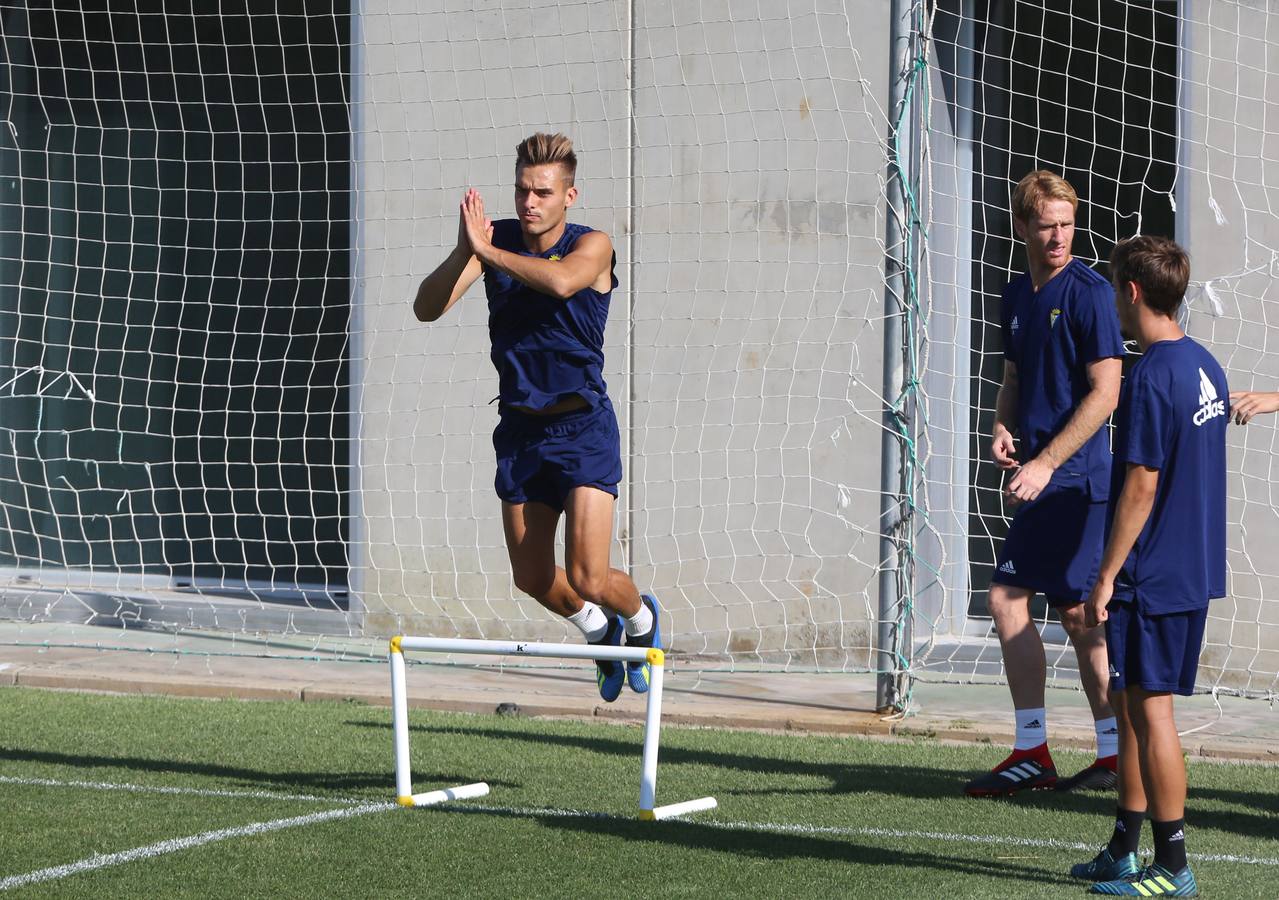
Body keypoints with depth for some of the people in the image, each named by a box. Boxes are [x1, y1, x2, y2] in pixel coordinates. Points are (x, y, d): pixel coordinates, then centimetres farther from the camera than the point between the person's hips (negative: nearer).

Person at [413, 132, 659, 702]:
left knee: (587, 577, -12)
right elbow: (427, 308, -12)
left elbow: (560, 281, -36)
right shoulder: (497, 239, -1)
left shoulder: (591, 246, -11)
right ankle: (600, 631, 40)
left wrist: (487, 250, -31)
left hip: (583, 426, -4)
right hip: (521, 429, 4)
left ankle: (641, 617, 23)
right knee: (533, 579, 9)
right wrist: (463, 254, -28)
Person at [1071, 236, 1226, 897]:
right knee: (1130, 702, 16)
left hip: (1154, 573, -9)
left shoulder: (1151, 378, -18)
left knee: (1149, 707, -2)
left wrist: (1106, 577, -16)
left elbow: (1140, 487, -19)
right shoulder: (1205, 366, 10)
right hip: (1196, 567, 9)